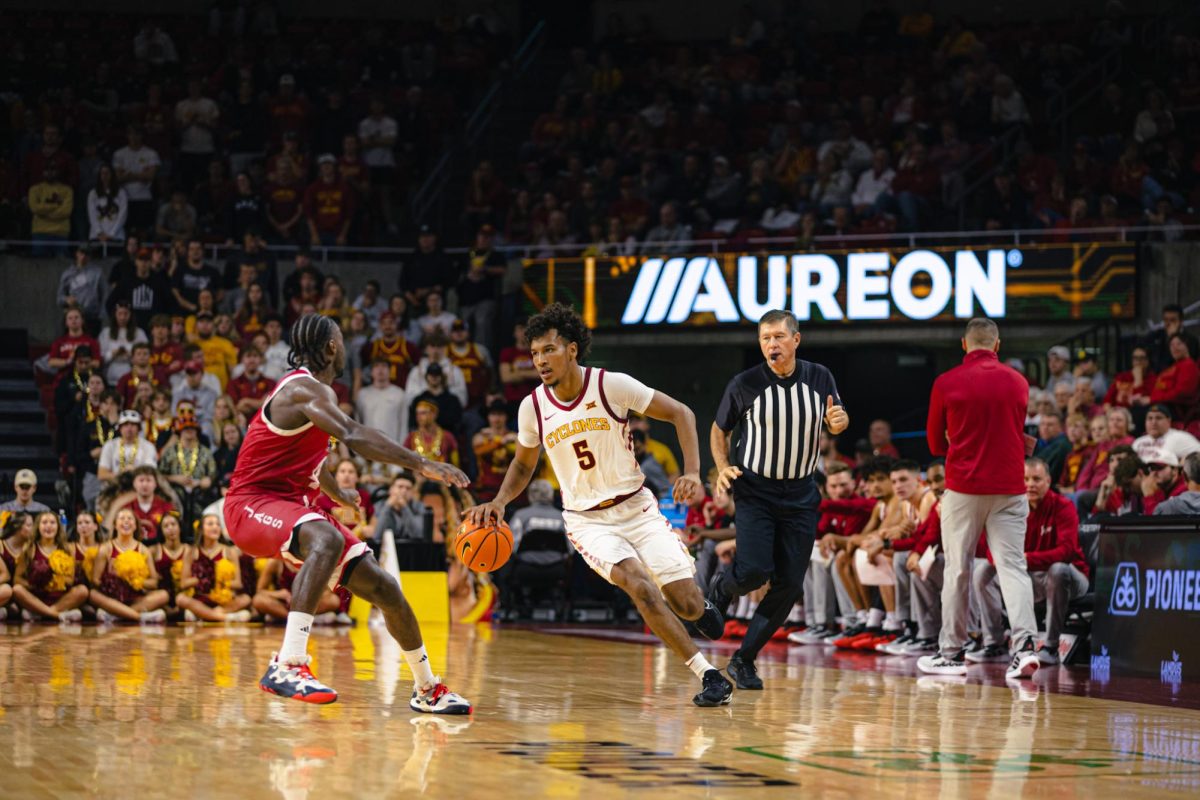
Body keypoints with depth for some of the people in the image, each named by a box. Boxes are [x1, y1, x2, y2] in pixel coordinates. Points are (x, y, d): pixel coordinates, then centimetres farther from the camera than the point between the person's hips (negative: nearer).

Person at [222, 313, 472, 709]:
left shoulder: (306, 388, 16)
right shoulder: (308, 389, -17)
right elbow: (352, 436, -35)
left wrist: (337, 494, 50)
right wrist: (422, 465, -40)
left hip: (293, 505, 10)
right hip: (252, 504, -10)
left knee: (384, 589, 7)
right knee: (328, 540, -42)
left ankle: (427, 690, 24)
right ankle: (287, 666, -48)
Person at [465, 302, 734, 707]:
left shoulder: (612, 385, -14)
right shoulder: (533, 407, -5)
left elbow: (680, 413, -6)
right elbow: (524, 464, 13)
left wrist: (692, 472, -18)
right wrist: (499, 502, -5)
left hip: (636, 507, -1)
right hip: (588, 520, 1)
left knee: (688, 605, -9)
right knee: (641, 587, -27)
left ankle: (701, 609, 33)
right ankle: (710, 676, -19)